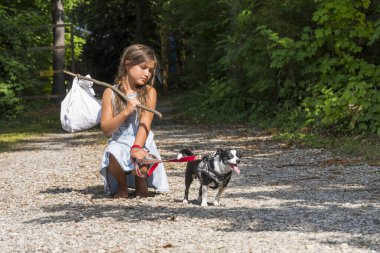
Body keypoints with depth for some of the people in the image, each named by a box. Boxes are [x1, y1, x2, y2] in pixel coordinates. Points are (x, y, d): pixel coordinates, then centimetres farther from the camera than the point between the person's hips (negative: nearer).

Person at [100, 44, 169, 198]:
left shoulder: (149, 92, 1)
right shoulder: (111, 93, 2)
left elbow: (145, 123, -12)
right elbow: (106, 129, -4)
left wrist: (137, 147, -29)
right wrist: (126, 112, -20)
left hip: (142, 144, 0)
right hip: (119, 143, 0)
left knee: (141, 161, -33)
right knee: (113, 156, -34)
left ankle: (141, 184, 6)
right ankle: (122, 185, 1)